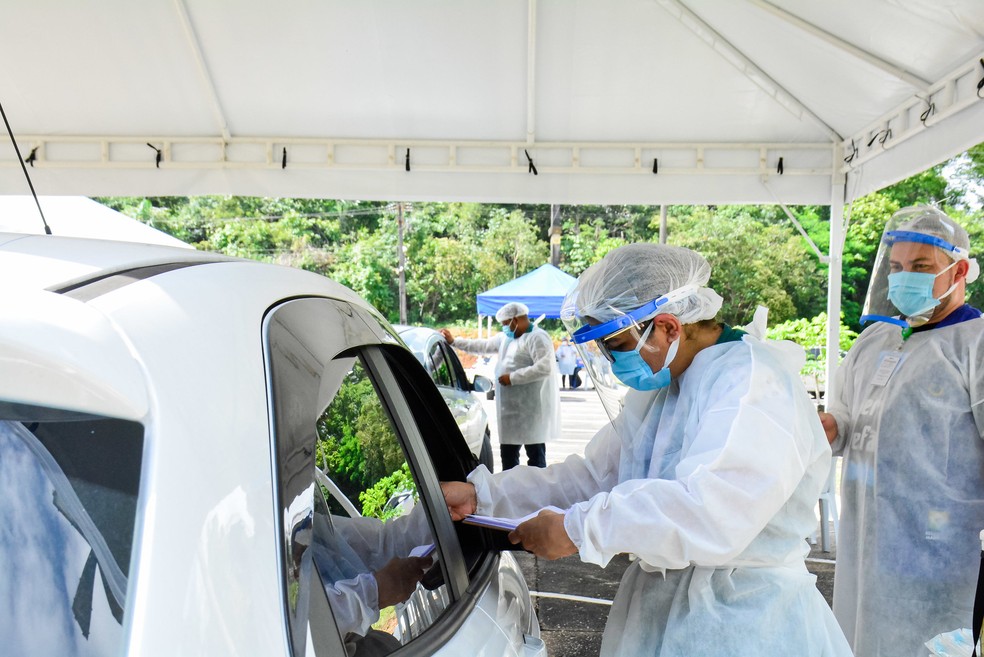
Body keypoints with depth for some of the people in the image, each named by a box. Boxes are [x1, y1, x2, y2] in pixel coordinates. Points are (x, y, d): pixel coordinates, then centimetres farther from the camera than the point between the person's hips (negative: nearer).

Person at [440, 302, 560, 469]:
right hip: (511, 407, 9)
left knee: (535, 453, -2)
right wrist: (453, 341, 22)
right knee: (507, 452, 16)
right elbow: (482, 346, 27)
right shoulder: (506, 337, 17)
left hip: (532, 408, -9)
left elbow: (544, 367, -23)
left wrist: (513, 378, -19)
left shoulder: (537, 338, -12)